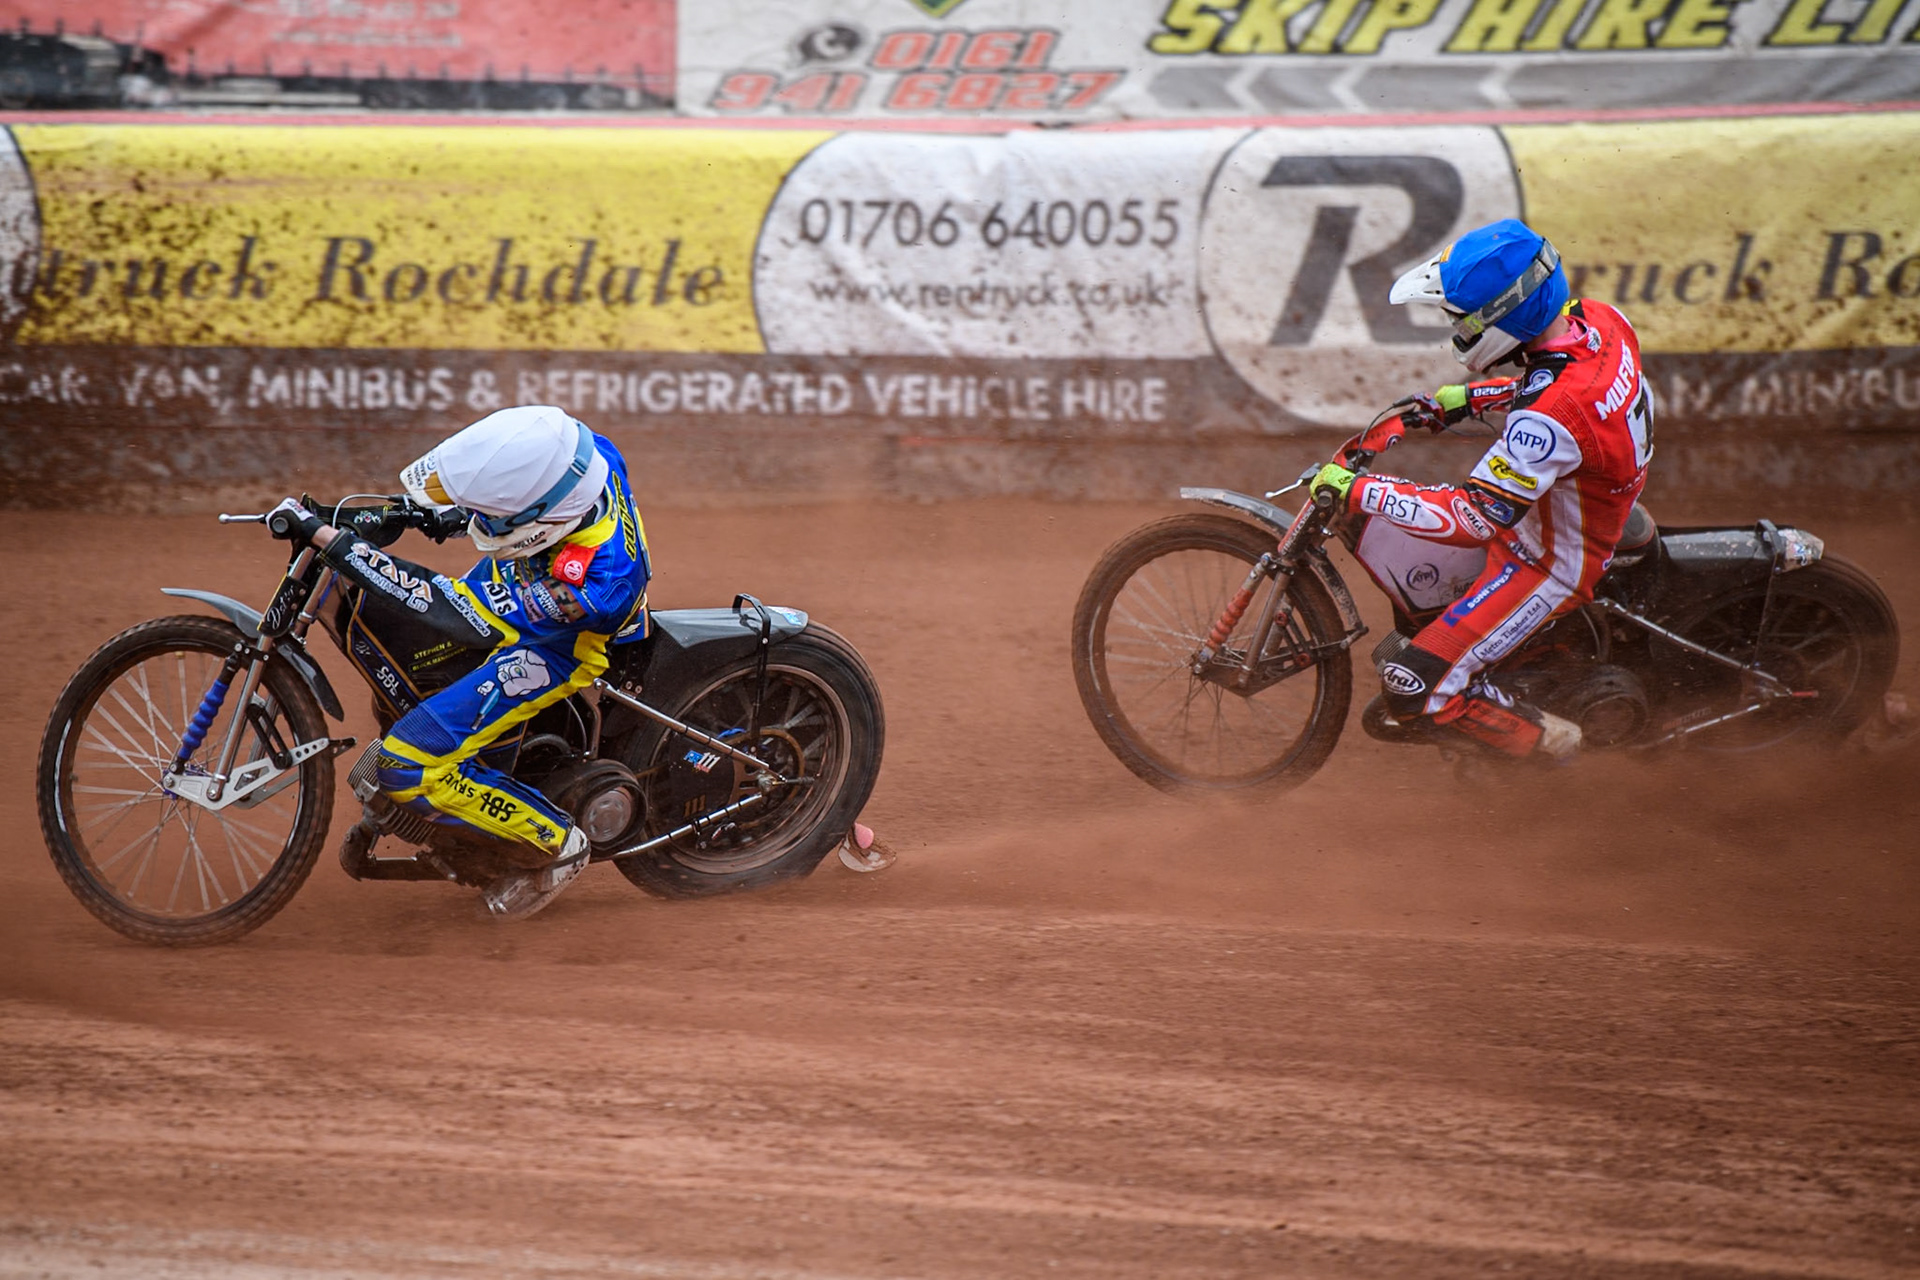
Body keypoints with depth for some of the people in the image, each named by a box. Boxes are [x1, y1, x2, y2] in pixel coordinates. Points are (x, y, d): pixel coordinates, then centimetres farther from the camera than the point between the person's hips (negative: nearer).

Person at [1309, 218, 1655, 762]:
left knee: (1413, 688, -11)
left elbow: (1474, 519, -35)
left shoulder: (1550, 417, -40)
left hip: (1547, 566, -9)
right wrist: (1463, 401, 7)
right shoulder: (1598, 319, -14)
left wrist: (1357, 491, -29)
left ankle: (1546, 740, 8)